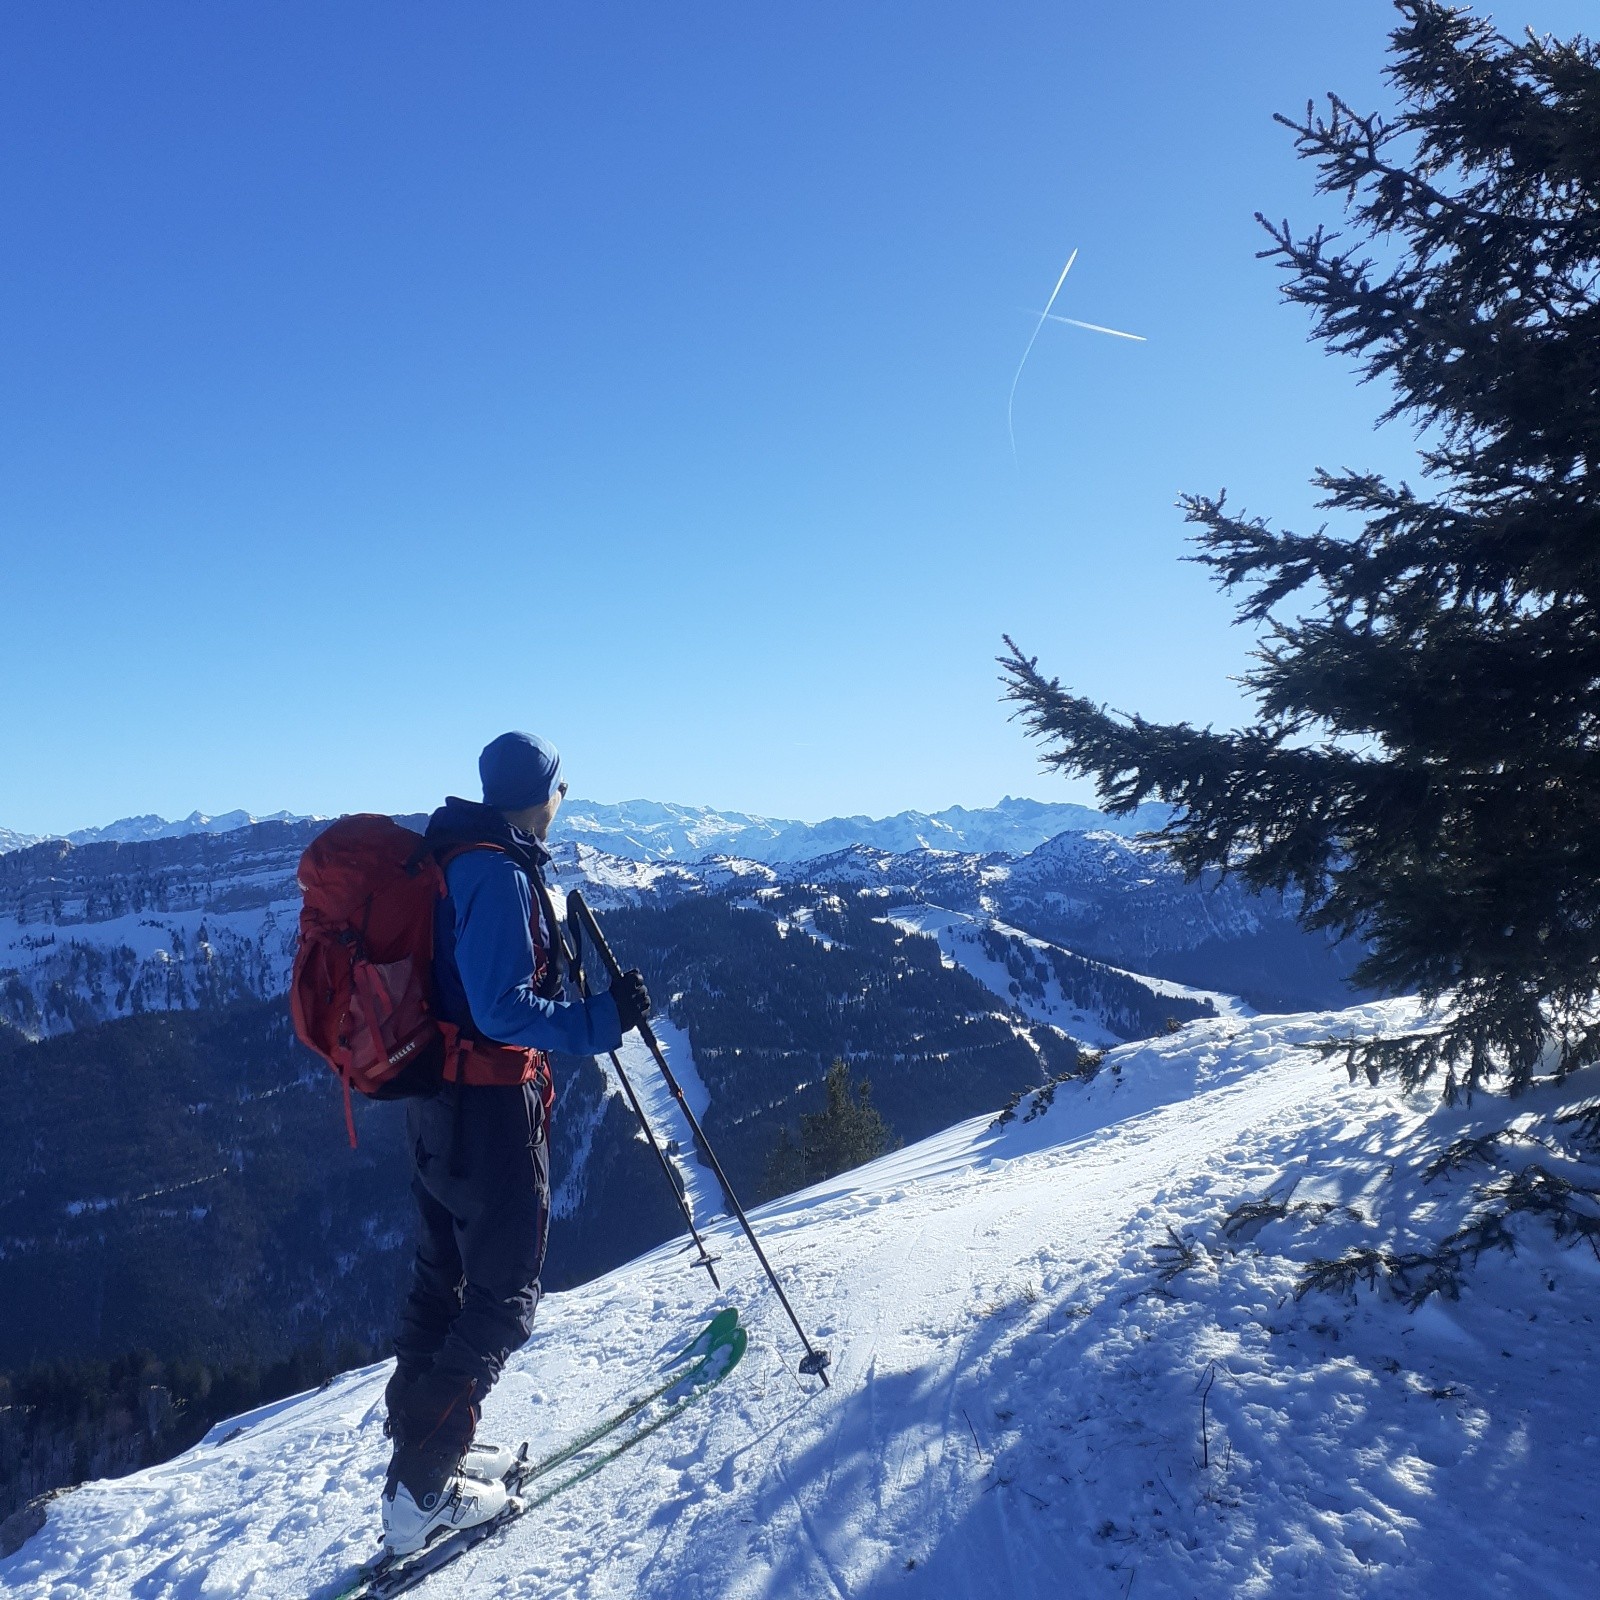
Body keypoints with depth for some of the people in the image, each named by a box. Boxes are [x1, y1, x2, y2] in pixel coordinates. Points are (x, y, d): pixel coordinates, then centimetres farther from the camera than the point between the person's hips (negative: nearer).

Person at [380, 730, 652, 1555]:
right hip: (489, 1107, -10)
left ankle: (421, 1443, 33)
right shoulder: (499, 871, -19)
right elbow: (501, 1008, -26)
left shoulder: (450, 858, 10)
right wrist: (600, 1021, -25)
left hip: (437, 1100, 10)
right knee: (502, 1297, 1)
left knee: (443, 1277, 20)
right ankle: (421, 1491, 6)